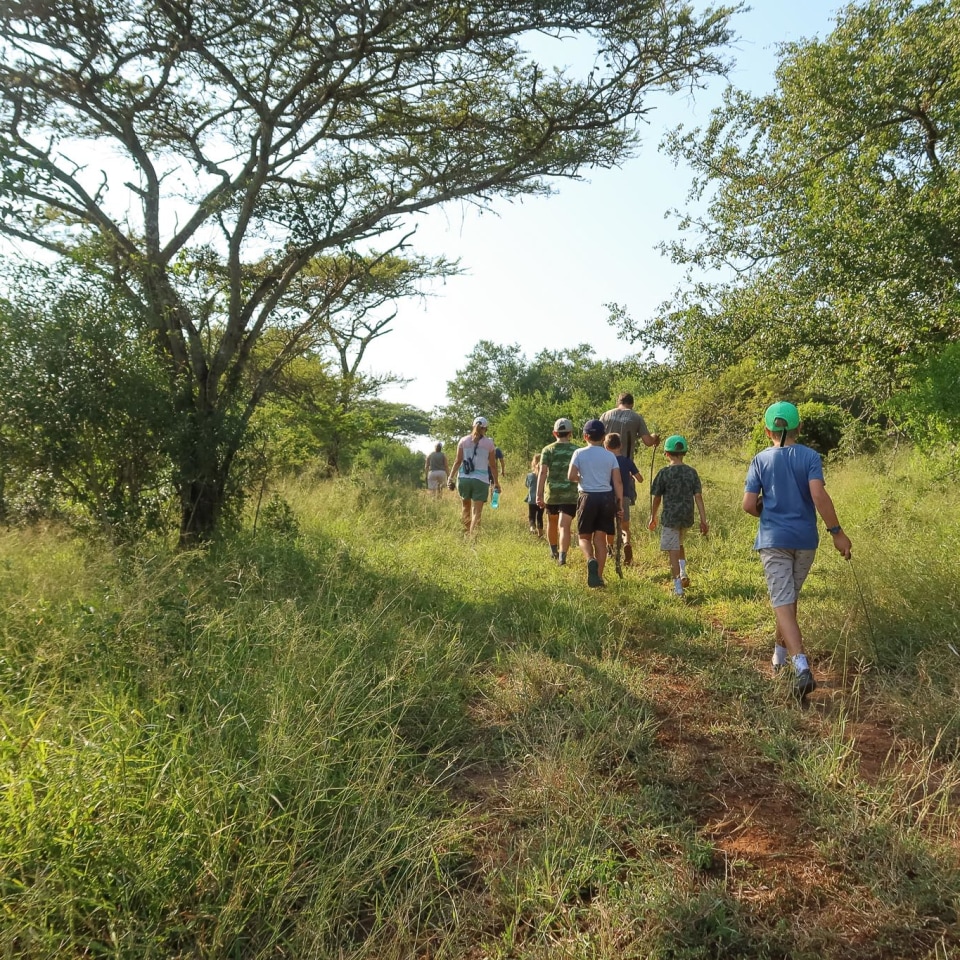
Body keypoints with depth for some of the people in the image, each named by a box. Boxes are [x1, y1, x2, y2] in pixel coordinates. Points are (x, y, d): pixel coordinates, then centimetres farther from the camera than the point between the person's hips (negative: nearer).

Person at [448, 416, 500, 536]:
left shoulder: (463, 440, 6)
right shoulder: (488, 442, 2)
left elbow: (458, 461, 3)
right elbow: (493, 465, 4)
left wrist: (450, 477, 8)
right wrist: (496, 482, 11)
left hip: (464, 478, 2)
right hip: (481, 480, -2)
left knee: (466, 508, 20)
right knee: (476, 512, -2)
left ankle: (466, 534, 19)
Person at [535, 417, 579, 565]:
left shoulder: (548, 450, 1)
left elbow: (542, 472, -8)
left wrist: (539, 495, -10)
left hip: (551, 493, 1)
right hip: (571, 494, -1)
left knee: (552, 522, 22)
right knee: (564, 526, -6)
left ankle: (553, 551, 39)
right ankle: (562, 556, -21)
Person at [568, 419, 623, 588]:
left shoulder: (579, 453, -2)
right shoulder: (610, 456, 4)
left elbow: (571, 476, -9)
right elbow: (618, 481, -2)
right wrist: (620, 502, 2)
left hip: (587, 497, -2)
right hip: (606, 498, 2)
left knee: (584, 536, 11)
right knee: (600, 538, 8)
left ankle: (591, 560, -19)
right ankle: (598, 576, 8)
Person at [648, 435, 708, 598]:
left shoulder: (664, 473, -8)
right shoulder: (692, 472, 1)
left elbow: (656, 498, -2)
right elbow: (698, 497, -1)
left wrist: (653, 517, 12)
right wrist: (703, 521, 2)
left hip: (670, 517, -4)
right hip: (687, 518, 5)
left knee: (672, 551, 0)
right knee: (679, 544, 28)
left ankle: (678, 587, 0)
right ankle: (683, 572, 12)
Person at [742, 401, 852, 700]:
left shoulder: (760, 460, -2)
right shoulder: (810, 457, -3)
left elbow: (748, 504, -7)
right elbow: (819, 495, -16)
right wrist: (837, 532, -11)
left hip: (773, 540, -2)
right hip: (805, 539, 2)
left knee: (783, 602, -5)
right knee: (790, 596, 20)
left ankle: (802, 665, -21)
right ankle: (780, 652, 36)